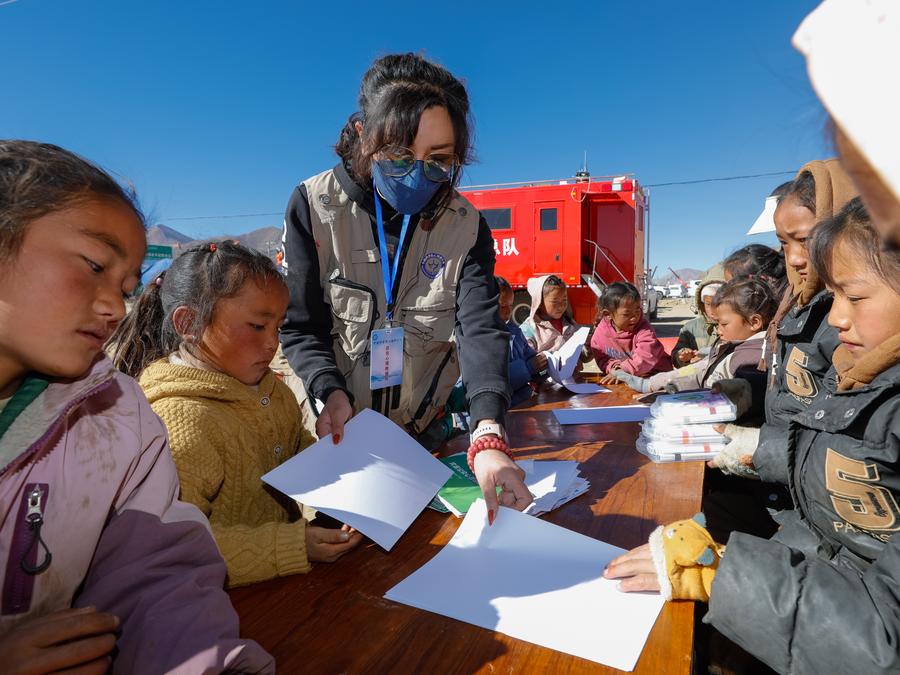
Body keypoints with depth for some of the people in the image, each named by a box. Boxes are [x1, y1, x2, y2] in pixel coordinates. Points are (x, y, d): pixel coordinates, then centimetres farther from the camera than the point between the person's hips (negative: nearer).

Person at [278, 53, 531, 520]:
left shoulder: (466, 226, -10)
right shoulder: (315, 205, -13)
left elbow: (480, 328, -22)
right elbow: (300, 327, -11)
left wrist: (489, 435, -38)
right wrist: (333, 392, -31)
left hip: (424, 433, 2)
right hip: (334, 434, -1)